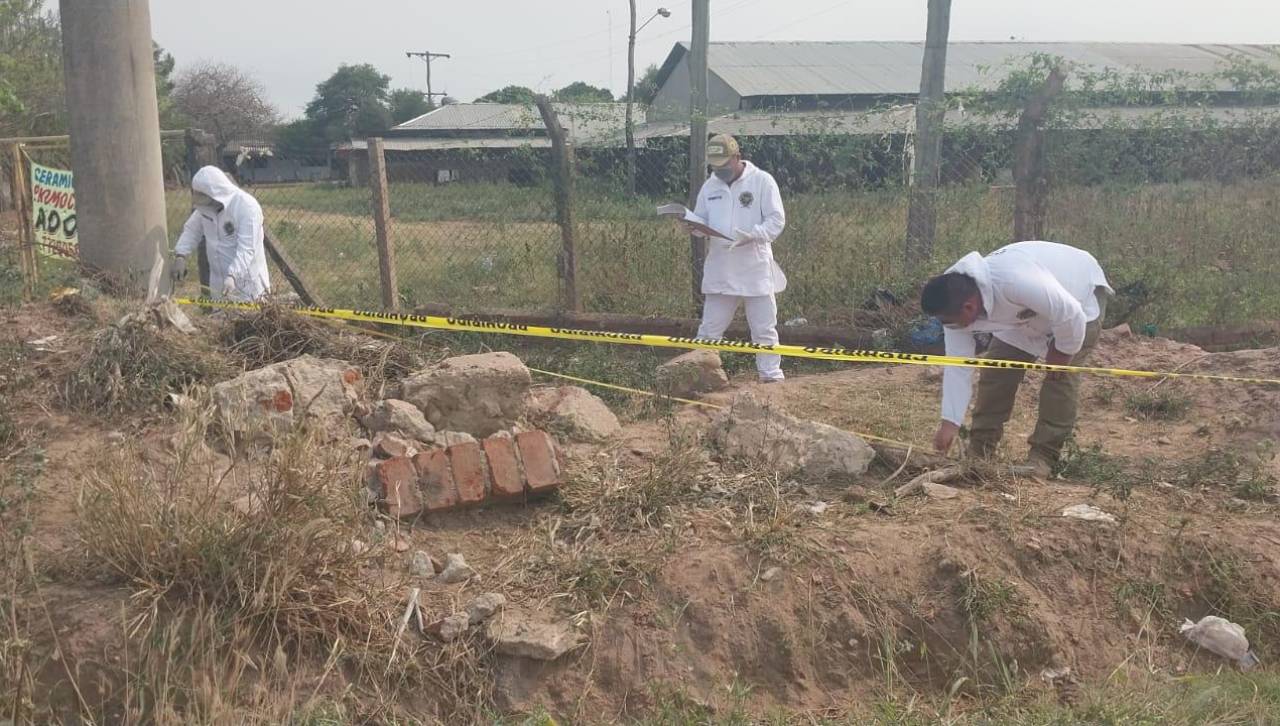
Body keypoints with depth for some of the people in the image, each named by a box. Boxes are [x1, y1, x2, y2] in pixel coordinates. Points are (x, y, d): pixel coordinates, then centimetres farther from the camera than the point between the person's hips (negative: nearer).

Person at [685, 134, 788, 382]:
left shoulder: (762, 181, -5)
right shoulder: (710, 185, 8)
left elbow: (777, 220, -8)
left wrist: (751, 236, -24)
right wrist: (694, 226, -10)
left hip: (755, 270, -3)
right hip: (719, 271, 3)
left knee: (764, 329, 6)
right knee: (709, 329, 8)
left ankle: (771, 375, 17)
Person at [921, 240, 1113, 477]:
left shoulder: (1015, 282, -47)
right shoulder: (956, 304, -23)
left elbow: (1070, 315, -37)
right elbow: (957, 365, -19)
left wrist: (1064, 351, -19)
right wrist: (949, 422, -22)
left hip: (1081, 294, -6)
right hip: (1025, 312, 6)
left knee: (1061, 377, -16)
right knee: (997, 371, -2)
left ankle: (1042, 458, -11)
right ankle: (979, 451, 6)